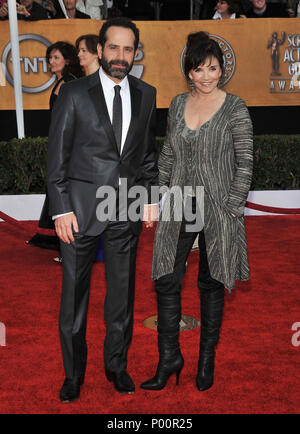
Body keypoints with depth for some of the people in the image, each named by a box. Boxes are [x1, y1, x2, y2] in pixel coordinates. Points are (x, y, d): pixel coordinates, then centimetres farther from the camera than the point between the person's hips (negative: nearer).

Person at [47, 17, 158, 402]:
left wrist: (151, 197, 5)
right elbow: (57, 157, -4)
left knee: (122, 291, 13)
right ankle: (73, 374, 25)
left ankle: (117, 365, 33)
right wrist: (61, 210, -10)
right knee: (74, 294, 7)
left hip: (127, 210, 3)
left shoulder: (145, 95, 7)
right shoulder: (74, 93, -3)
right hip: (81, 208, -3)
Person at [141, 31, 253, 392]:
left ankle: (207, 358, 27)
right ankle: (169, 358, 18)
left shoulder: (235, 109, -7)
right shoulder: (178, 105, 7)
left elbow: (245, 164, -7)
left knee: (211, 284, 9)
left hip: (217, 208, -4)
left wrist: (230, 209, -12)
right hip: (178, 206, 4)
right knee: (166, 280, 2)